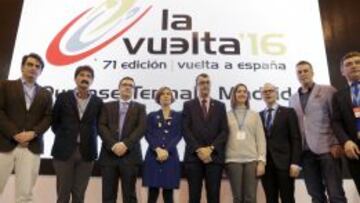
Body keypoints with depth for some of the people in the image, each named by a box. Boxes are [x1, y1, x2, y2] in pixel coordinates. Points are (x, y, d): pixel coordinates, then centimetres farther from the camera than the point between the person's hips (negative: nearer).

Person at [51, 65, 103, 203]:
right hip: (64, 150, -1)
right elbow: (54, 122, 10)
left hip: (87, 152, 1)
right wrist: (64, 137, 6)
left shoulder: (97, 102, 5)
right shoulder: (63, 97, 1)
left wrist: (88, 138, 4)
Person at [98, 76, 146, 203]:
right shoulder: (107, 106, 15)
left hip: (130, 155, -1)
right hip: (109, 155, 1)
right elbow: (101, 126, 1)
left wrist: (126, 144, -16)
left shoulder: (139, 108, 12)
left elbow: (141, 128, -3)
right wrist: (113, 145, -14)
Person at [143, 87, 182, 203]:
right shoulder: (152, 116, 13)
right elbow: (148, 135, 2)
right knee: (153, 193, -1)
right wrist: (158, 150, -14)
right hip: (153, 156, 0)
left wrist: (167, 150, -13)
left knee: (168, 193, 2)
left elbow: (178, 135, 1)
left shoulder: (178, 116, 12)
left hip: (170, 156, 0)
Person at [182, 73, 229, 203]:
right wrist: (198, 149, -12)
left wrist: (211, 148, -10)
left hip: (214, 156, 1)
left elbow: (224, 131, 3)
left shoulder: (220, 106, 12)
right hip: (194, 156, -1)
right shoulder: (188, 105, 9)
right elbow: (186, 130, -1)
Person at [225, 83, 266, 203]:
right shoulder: (227, 115, 7)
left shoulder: (255, 115, 10)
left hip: (252, 159, 1)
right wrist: (222, 159, -1)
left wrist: (261, 161, -2)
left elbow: (261, 139, 6)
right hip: (233, 160, -1)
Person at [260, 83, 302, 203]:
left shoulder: (288, 112, 5)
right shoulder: (258, 116, 12)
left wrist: (295, 162, -10)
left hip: (284, 162, -2)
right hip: (265, 164, 3)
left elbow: (296, 139, -1)